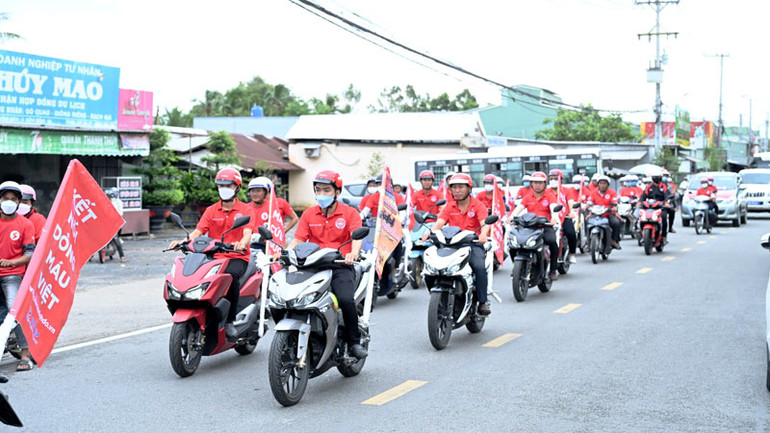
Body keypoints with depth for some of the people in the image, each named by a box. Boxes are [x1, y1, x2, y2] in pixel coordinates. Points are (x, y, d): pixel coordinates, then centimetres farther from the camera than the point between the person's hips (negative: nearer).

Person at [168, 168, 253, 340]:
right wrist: (183, 242, -16)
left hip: (237, 257, -3)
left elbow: (247, 232, -11)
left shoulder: (245, 210, 6)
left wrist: (242, 243, -35)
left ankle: (230, 321, -26)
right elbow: (198, 231, 4)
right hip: (214, 256, 4)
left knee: (231, 275, -37)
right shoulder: (211, 210, 16)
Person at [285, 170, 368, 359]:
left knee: (346, 299, -28)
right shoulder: (309, 214, 15)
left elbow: (357, 236, -8)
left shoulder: (349, 213, 7)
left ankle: (354, 342, -10)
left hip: (340, 266, -3)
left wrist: (353, 253, -29)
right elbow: (298, 239, 8)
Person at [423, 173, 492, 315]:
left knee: (479, 267, -31)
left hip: (473, 244, -3)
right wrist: (430, 232, -23)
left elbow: (485, 223, -12)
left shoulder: (478, 205, 4)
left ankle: (483, 302, -19)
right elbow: (439, 222, 0)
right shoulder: (449, 207, 14)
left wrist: (483, 234, -36)